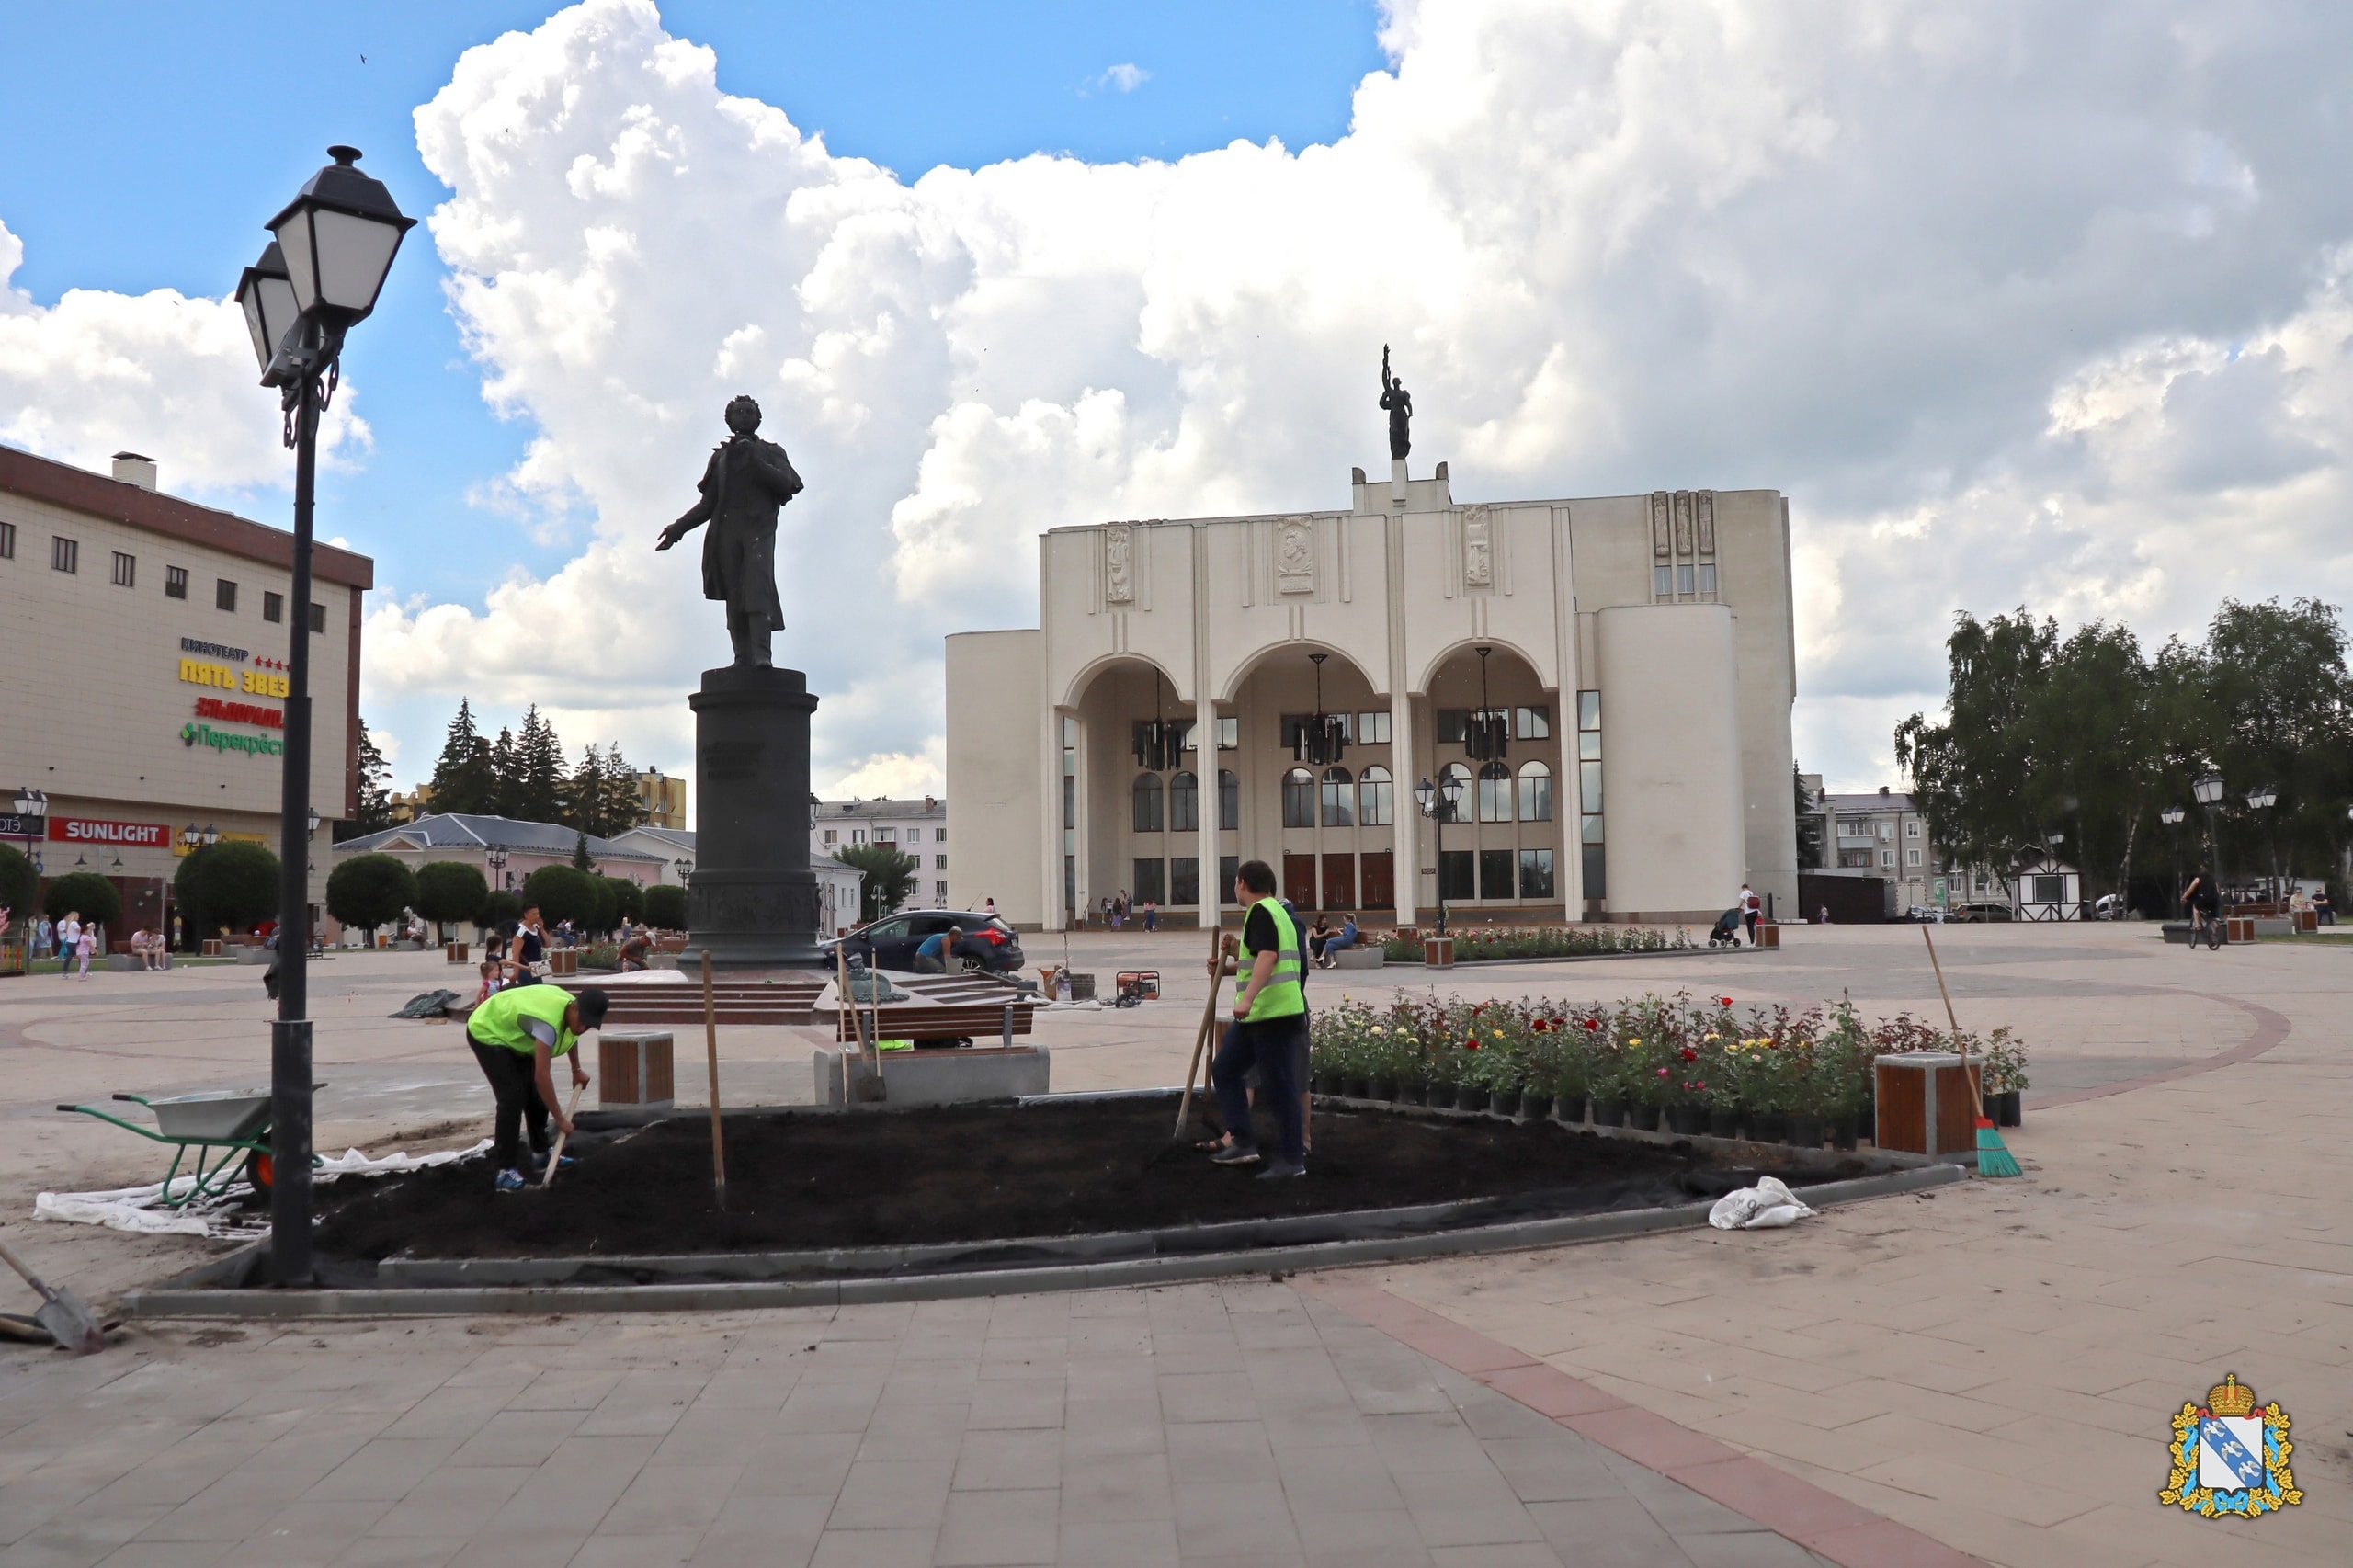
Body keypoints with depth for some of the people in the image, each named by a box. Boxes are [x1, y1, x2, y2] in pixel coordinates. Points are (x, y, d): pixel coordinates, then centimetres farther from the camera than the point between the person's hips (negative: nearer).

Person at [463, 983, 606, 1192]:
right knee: (513, 1096, -21)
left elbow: (570, 1033, 16)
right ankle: (505, 1171, -18)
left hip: (510, 1034, 9)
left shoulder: (573, 1009, -12)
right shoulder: (549, 1021, -40)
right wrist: (560, 1119, -32)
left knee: (535, 1092, 8)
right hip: (486, 1033, -9)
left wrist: (577, 1070, 21)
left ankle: (540, 1155, 24)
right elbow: (542, 1076, -38)